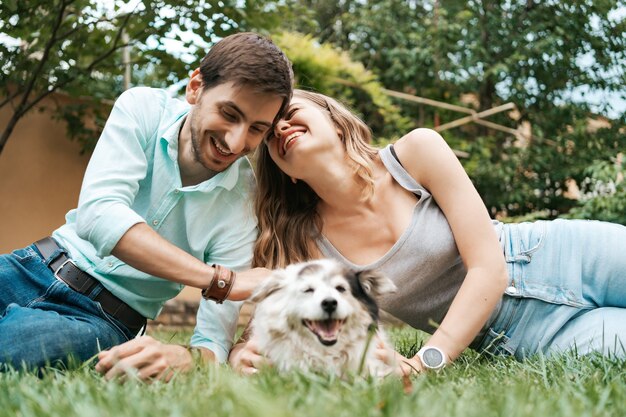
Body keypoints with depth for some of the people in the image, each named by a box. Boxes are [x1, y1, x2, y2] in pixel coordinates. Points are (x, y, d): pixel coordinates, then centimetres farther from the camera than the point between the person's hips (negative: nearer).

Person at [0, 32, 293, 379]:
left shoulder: (244, 203, -16)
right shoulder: (142, 109, -11)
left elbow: (215, 339, -18)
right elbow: (97, 213, -27)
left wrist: (180, 357, -44)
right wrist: (222, 280, -34)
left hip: (105, 318, -2)